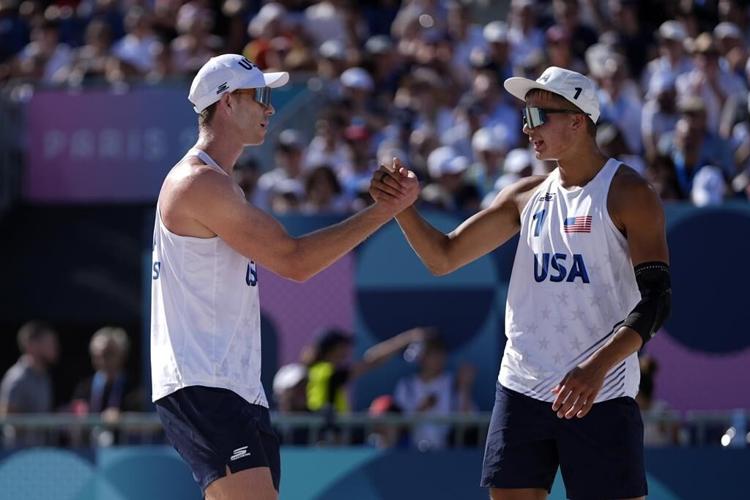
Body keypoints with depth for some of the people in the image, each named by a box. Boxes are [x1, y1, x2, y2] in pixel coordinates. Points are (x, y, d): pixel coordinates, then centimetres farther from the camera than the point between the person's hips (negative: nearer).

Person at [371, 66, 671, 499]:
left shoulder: (628, 195, -6)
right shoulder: (526, 197, 11)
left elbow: (655, 299, -14)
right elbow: (443, 257, 13)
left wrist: (597, 367, -28)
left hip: (600, 395, -5)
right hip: (522, 390, 5)